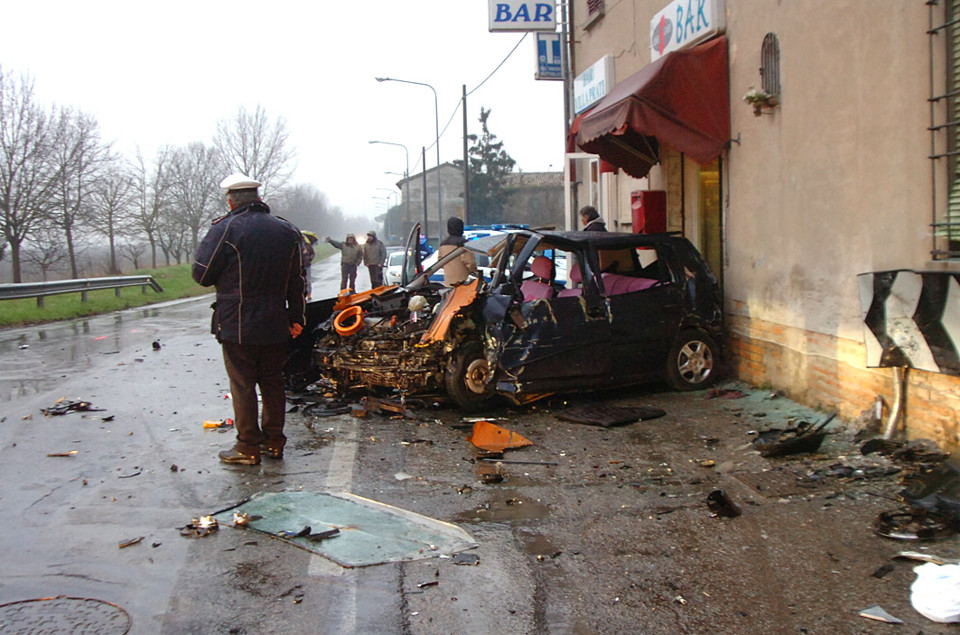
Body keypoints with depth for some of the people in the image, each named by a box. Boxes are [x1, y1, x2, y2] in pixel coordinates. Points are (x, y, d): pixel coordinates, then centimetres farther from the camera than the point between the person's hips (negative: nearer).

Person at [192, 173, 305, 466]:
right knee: (273, 382, 14)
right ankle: (274, 442, 22)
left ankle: (248, 447, 7)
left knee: (243, 385, 2)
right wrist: (296, 317, 19)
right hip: (275, 324, 5)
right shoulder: (286, 231, 8)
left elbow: (202, 274, -9)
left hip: (237, 325, -5)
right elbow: (296, 281, 12)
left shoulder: (226, 229, -12)